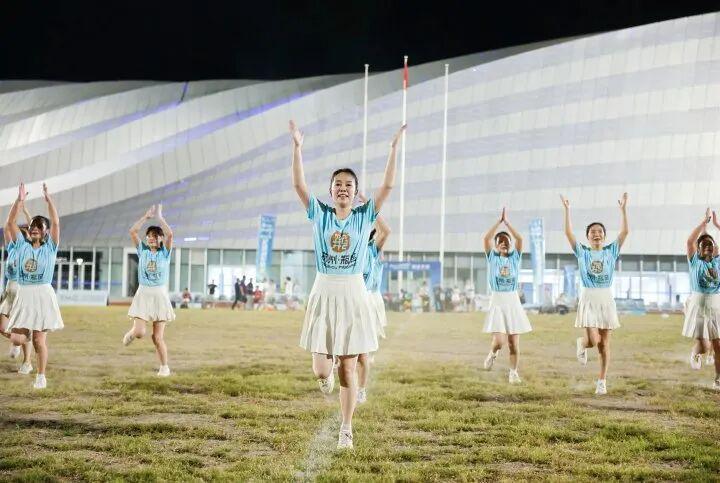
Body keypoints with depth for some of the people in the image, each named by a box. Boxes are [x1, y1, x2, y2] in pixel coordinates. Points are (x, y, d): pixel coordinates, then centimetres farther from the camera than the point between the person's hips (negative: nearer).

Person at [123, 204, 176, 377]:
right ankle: (131, 332, 24)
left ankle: (164, 367, 16)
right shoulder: (143, 250, 6)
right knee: (139, 333, -13)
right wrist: (146, 216, -4)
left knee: (158, 337, -1)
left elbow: (170, 234, -16)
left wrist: (159, 217, -9)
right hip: (143, 294, 1)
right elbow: (132, 231, -5)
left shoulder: (165, 252, 2)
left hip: (160, 295, -1)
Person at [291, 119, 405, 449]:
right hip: (324, 295, 0)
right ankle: (327, 374, 34)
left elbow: (387, 186, -6)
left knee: (348, 369, 2)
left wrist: (394, 148, -12)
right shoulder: (319, 214, 2)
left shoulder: (364, 217, 2)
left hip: (353, 296, 0)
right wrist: (297, 148, -16)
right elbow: (298, 184, -8)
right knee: (321, 370, -6)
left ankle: (346, 430, 16)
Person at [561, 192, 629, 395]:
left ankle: (602, 381, 10)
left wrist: (623, 209, -7)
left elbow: (625, 231, -2)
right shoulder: (582, 252, 3)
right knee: (594, 340, -13)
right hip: (588, 299, -2)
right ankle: (582, 343, 24)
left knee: (605, 343, 2)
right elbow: (568, 233, -6)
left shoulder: (611, 251, 6)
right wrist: (567, 210, -10)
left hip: (606, 299, 2)